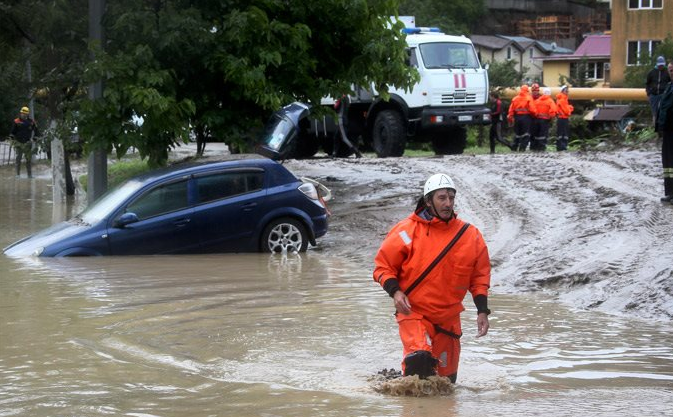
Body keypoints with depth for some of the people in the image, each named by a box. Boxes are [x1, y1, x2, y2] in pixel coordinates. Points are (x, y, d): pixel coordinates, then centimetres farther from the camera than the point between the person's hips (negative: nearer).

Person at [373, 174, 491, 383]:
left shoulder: (470, 235, 3)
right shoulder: (407, 231, -8)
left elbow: (480, 276, 12)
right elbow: (383, 265, 0)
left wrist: (482, 311, 3)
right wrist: (395, 291, -17)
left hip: (449, 318, 4)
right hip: (414, 312, -4)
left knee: (447, 378, 10)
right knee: (420, 357, -29)